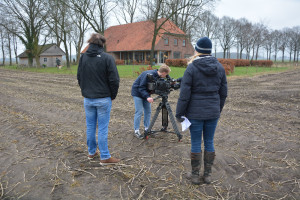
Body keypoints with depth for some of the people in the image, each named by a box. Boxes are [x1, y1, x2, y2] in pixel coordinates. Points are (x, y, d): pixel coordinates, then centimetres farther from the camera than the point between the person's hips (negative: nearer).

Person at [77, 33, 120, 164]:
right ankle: (105, 157, 10)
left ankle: (92, 152, 29)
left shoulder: (83, 58, 5)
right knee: (103, 128, 2)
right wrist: (113, 95, 1)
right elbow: (114, 80, -13)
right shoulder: (107, 58, -12)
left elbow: (79, 78, 12)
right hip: (103, 99, -4)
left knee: (90, 127, 15)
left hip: (87, 99, 5)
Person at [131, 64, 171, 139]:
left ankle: (147, 128, 18)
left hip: (146, 93, 8)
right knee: (139, 112, -9)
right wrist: (147, 97, -38)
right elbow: (141, 88, -27)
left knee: (148, 111, 6)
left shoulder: (158, 76, -6)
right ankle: (136, 131, 1)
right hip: (137, 92, -8)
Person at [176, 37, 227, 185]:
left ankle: (195, 175, 21)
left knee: (196, 143, 8)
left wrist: (179, 113, -4)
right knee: (209, 142, 14)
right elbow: (223, 93, 8)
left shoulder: (191, 68, -11)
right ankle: (208, 174, 26)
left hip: (195, 113, -4)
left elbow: (184, 94, -13)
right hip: (213, 112, 4)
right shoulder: (219, 68, 3)